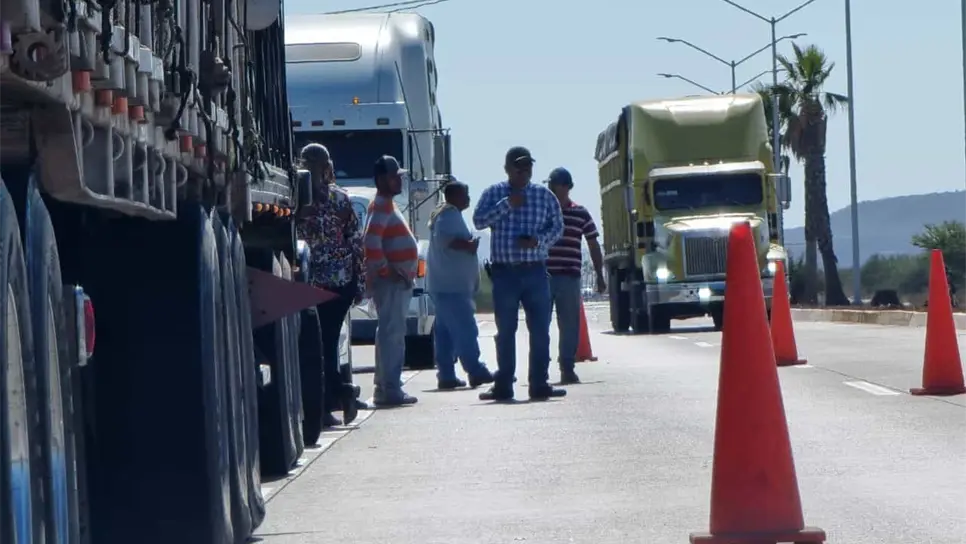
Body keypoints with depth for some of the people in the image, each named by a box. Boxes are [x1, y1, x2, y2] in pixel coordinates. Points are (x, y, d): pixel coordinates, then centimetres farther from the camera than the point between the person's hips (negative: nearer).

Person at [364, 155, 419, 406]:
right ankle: (390, 390, -11)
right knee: (392, 333, -10)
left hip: (399, 280, 11)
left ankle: (386, 388, 18)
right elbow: (371, 241, -27)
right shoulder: (381, 206, -14)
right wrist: (386, 270, -22)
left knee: (391, 334, 13)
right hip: (390, 282, -11)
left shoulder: (387, 205, 19)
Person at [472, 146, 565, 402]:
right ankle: (503, 386, 9)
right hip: (505, 272, -1)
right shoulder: (494, 193, 4)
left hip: (535, 272, 1)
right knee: (505, 331, 3)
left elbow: (557, 227, 8)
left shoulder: (544, 195, 7)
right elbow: (478, 220, -7)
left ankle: (539, 385, 6)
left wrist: (538, 240, -10)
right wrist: (507, 205, -15)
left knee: (540, 330, 0)